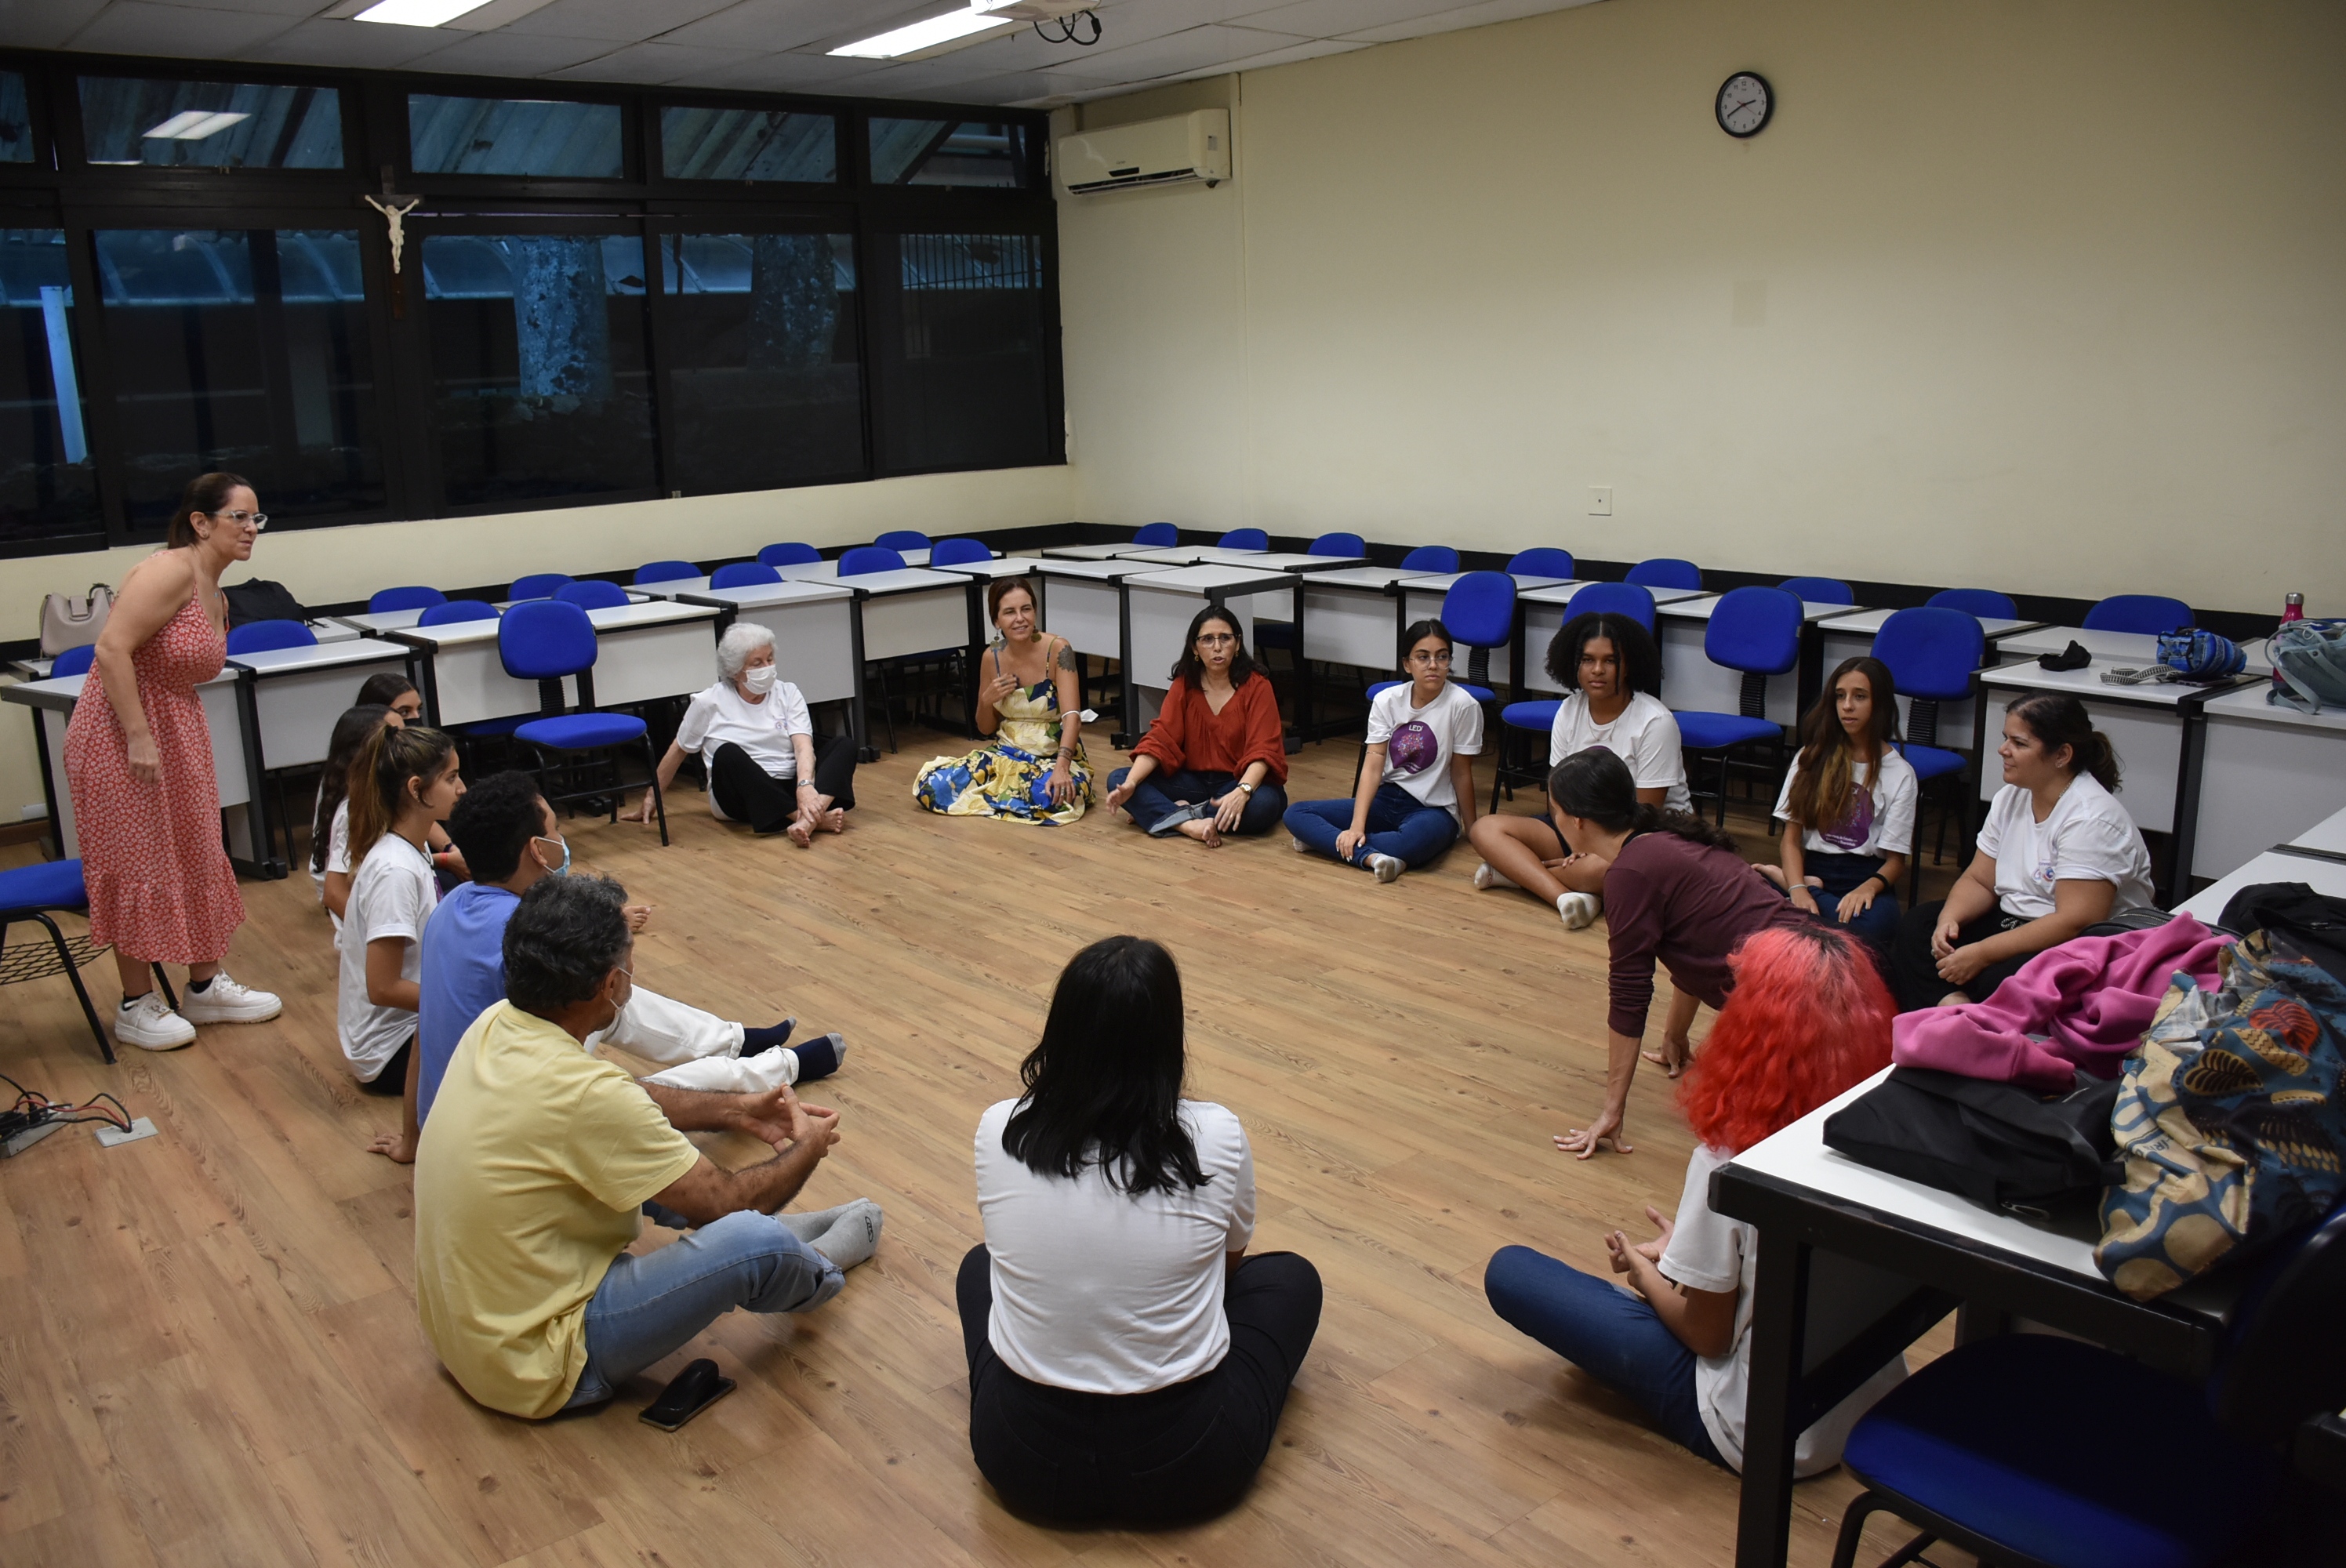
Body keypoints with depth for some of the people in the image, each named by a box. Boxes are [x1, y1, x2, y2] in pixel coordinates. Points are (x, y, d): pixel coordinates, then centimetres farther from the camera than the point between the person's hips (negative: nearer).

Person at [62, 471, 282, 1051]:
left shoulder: (215, 596, 10)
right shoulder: (172, 571, -18)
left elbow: (181, 673, 12)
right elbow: (112, 648, -25)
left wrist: (169, 737, 9)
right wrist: (139, 737, -27)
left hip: (177, 735, 9)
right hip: (122, 737, -9)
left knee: (197, 857, 14)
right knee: (138, 867, 1)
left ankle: (205, 987, 26)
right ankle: (136, 1006, 14)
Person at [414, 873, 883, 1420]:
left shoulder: (496, 1025, -5)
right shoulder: (584, 1094, -30)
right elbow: (729, 1202, -18)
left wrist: (735, 1109, 14)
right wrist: (808, 1148, 1)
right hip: (533, 1367, -9)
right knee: (757, 1239, -20)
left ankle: (776, 1234, 30)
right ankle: (815, 1269, 16)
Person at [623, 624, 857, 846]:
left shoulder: (787, 693, 4)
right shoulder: (709, 702, 2)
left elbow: (803, 746, -10)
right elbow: (677, 752, 14)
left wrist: (805, 786, -30)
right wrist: (651, 797, 17)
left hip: (789, 788, 2)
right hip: (742, 793, -2)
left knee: (845, 744, -19)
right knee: (727, 754, -34)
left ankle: (808, 819, -47)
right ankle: (815, 820, -44)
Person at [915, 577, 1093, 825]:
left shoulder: (1057, 649, -15)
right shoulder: (991, 657, -1)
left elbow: (1072, 716, -24)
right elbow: (986, 729, 10)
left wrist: (1061, 767, -40)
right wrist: (987, 700, -12)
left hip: (1056, 756, -3)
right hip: (1006, 754, 3)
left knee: (1053, 795, -39)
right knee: (930, 786, -16)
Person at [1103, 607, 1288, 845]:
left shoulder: (1257, 687, -10)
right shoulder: (1184, 685, 2)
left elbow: (1262, 751, -20)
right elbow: (1160, 739, -6)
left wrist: (1242, 792, -40)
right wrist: (1130, 785, -23)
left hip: (1242, 782, -3)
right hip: (1194, 780, 4)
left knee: (1264, 804, -38)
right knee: (1118, 779, -14)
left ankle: (1165, 814, -25)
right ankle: (1189, 825, -34)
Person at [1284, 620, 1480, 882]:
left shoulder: (1463, 706, -12)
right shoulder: (1387, 700, -3)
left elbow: (1462, 773, -5)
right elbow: (1373, 764, -10)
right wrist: (1357, 826, -20)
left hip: (1434, 810, -4)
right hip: (1385, 799, 4)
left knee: (1417, 840, -42)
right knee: (1295, 814, -13)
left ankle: (1325, 839, -23)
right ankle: (1370, 856, -31)